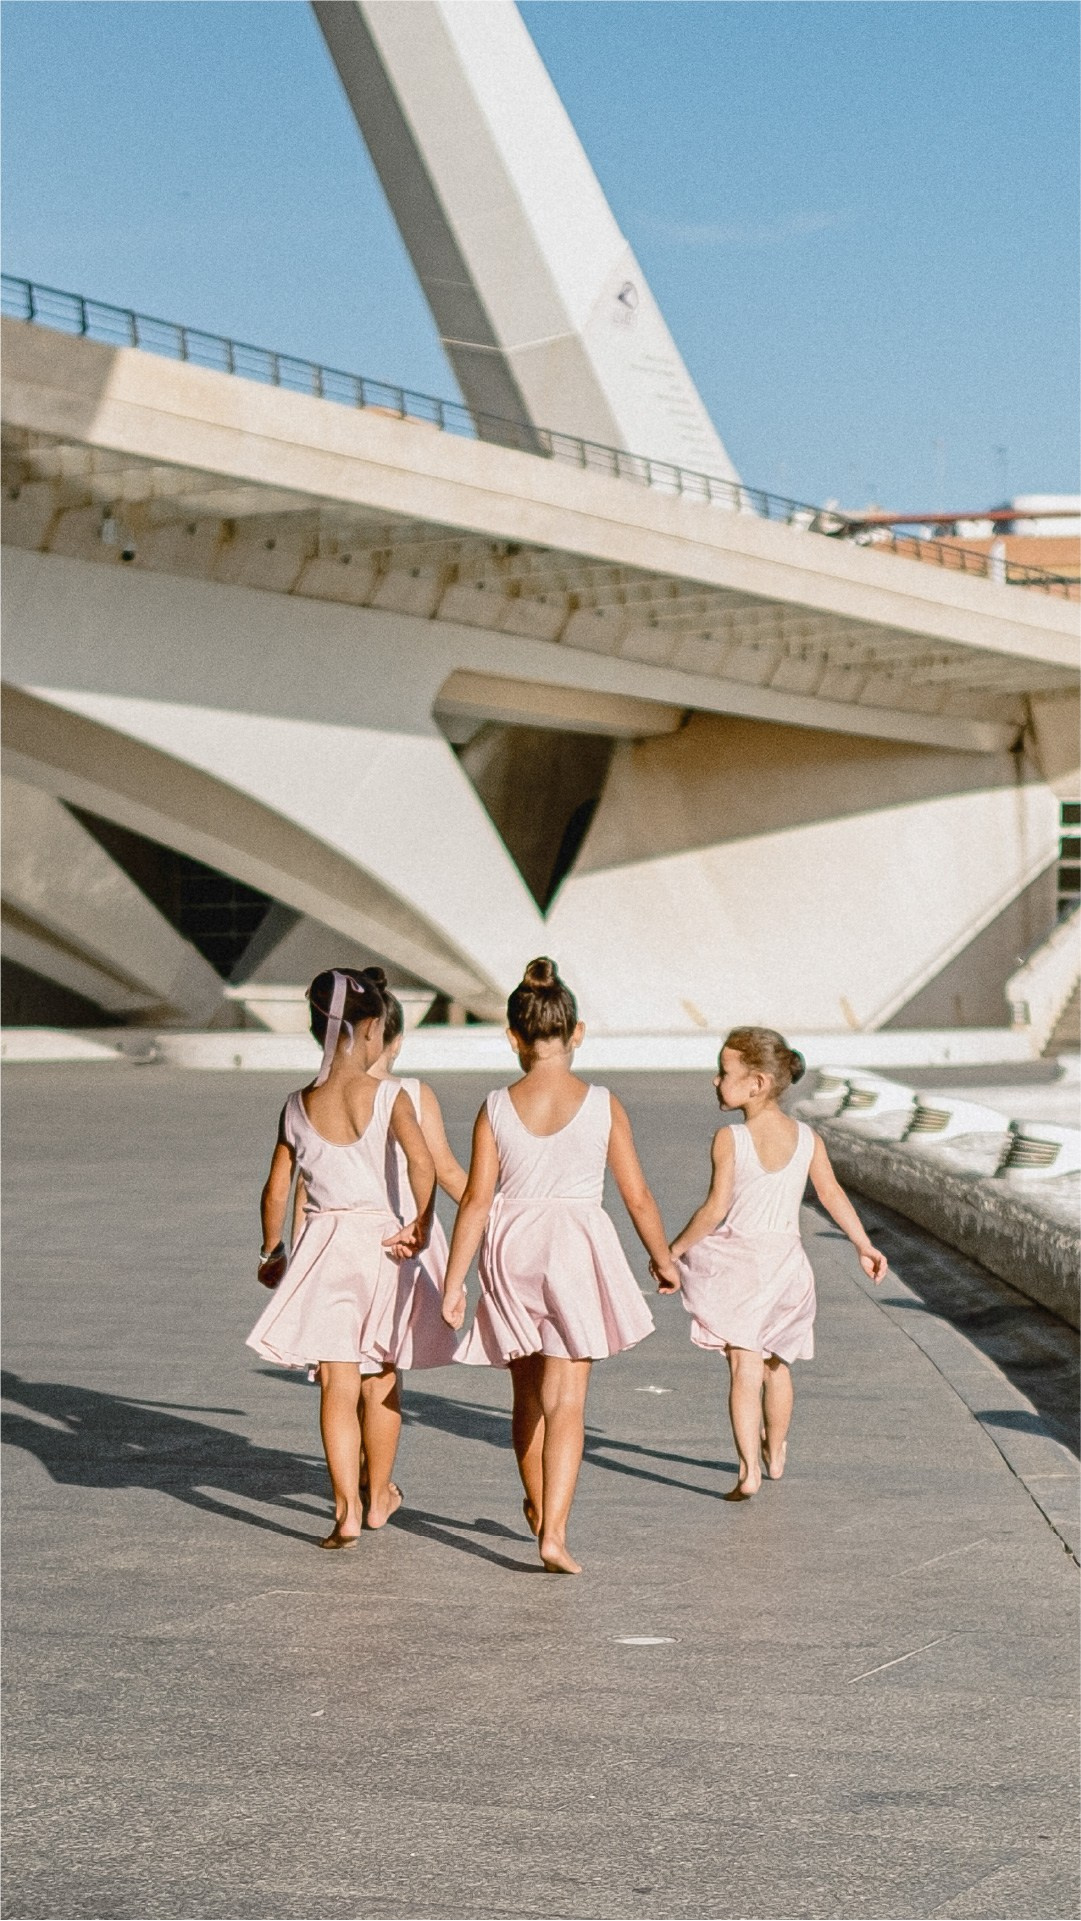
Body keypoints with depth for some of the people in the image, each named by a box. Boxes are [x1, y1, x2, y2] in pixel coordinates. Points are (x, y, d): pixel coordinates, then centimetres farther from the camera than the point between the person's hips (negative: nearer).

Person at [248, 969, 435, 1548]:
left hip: (321, 1241, 1)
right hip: (379, 1239, -1)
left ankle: (346, 1511, -9)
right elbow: (421, 1159, -19)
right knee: (381, 1380, 16)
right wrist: (420, 1225, -10)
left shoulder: (297, 1106, 2)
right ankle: (378, 1497, 29)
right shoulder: (388, 1097, -6)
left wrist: (271, 1251, 18)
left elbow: (277, 1188, 5)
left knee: (337, 1386, 1)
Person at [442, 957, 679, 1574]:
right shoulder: (603, 1106, -5)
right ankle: (554, 1531, -14)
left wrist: (453, 1280, 0)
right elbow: (638, 1198, -1)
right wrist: (663, 1258, 15)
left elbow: (477, 1200, -5)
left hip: (512, 1250, 2)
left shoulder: (497, 1109, -3)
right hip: (579, 1248, -2)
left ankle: (539, 1508, 39)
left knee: (529, 1394, 19)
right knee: (567, 1400, -2)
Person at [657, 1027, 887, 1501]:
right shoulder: (807, 1138, 2)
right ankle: (775, 1455, 37)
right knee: (776, 1364, 22)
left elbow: (715, 1209, -16)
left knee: (744, 1368, -5)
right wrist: (865, 1247, 17)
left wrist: (672, 1250, -6)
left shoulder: (729, 1140, -12)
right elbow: (834, 1196, 6)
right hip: (786, 1258, 4)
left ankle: (749, 1470, -17)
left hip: (737, 1258, -4)